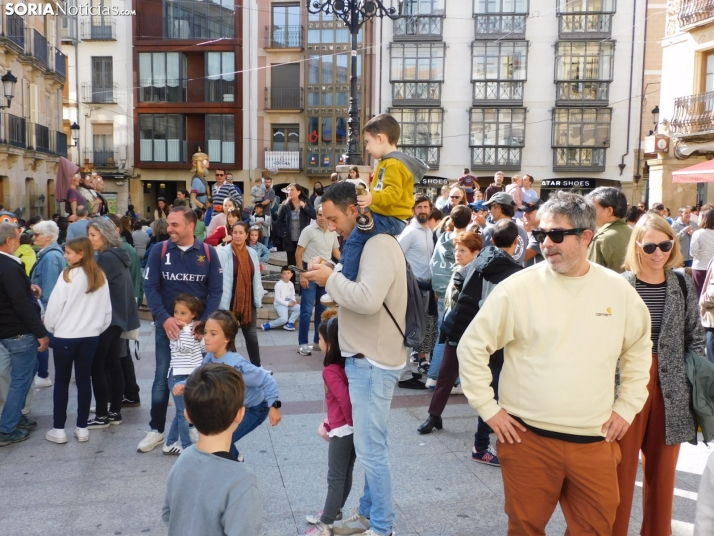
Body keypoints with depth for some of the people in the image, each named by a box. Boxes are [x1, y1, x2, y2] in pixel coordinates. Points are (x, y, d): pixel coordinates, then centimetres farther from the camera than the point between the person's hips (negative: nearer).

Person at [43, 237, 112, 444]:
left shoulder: (68, 275, -12)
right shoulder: (100, 277, 2)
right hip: (90, 336, 4)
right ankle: (82, 428, 16)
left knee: (61, 381, 8)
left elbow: (55, 305, -9)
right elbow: (107, 309, 6)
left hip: (65, 336, -4)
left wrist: (50, 328, 7)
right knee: (84, 380, 11)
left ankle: (58, 429, 14)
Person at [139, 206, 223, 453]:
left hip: (198, 325, 0)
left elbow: (216, 290, -5)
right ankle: (156, 430, 21)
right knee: (162, 378, 8)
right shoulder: (159, 250, -5)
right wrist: (164, 318, -19)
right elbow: (150, 287, -7)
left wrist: (204, 321, -17)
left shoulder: (208, 252, -5)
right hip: (167, 324, 0)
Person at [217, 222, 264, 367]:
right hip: (230, 302, -4)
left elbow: (256, 278, 9)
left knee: (251, 335, 12)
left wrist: (258, 299, 7)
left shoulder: (252, 253, 4)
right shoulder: (224, 253, -11)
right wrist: (222, 302, -14)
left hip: (248, 301, 4)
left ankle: (257, 367, 21)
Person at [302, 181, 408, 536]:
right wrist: (331, 277, 1)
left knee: (371, 448, -1)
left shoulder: (379, 245, -18)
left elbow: (368, 299, -30)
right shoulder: (368, 242, 14)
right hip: (366, 358, 10)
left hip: (372, 362, -10)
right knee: (370, 446, 19)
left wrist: (331, 279, -18)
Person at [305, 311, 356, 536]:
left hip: (342, 430, -8)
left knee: (335, 478, 2)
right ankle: (334, 511, 36)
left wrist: (350, 422, -10)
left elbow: (345, 399, -27)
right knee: (345, 474, 20)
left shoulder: (330, 371, -21)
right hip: (353, 427, 8)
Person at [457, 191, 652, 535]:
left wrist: (627, 406, 11)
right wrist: (488, 408, -5)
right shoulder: (517, 288, -10)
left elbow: (639, 348, 17)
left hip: (595, 441, 3)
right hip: (528, 439, -2)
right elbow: (472, 346, -4)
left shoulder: (617, 289, 1)